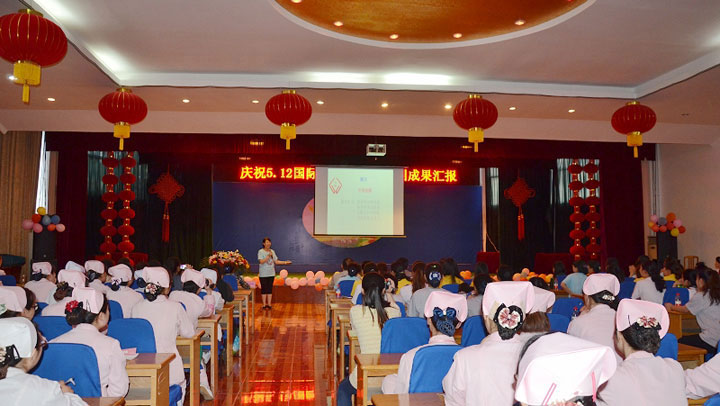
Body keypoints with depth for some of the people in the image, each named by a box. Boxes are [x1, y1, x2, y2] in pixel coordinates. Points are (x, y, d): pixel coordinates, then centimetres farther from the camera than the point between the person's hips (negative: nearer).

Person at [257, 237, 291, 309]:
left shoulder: (272, 251, 8)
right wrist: (268, 256, -22)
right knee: (264, 289, 2)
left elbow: (276, 261, 10)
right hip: (263, 274, -4)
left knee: (270, 289, 6)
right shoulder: (261, 251, -6)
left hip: (271, 273, 4)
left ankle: (269, 304, 13)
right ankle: (264, 304, 12)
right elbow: (261, 261, -17)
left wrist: (285, 262, 2)